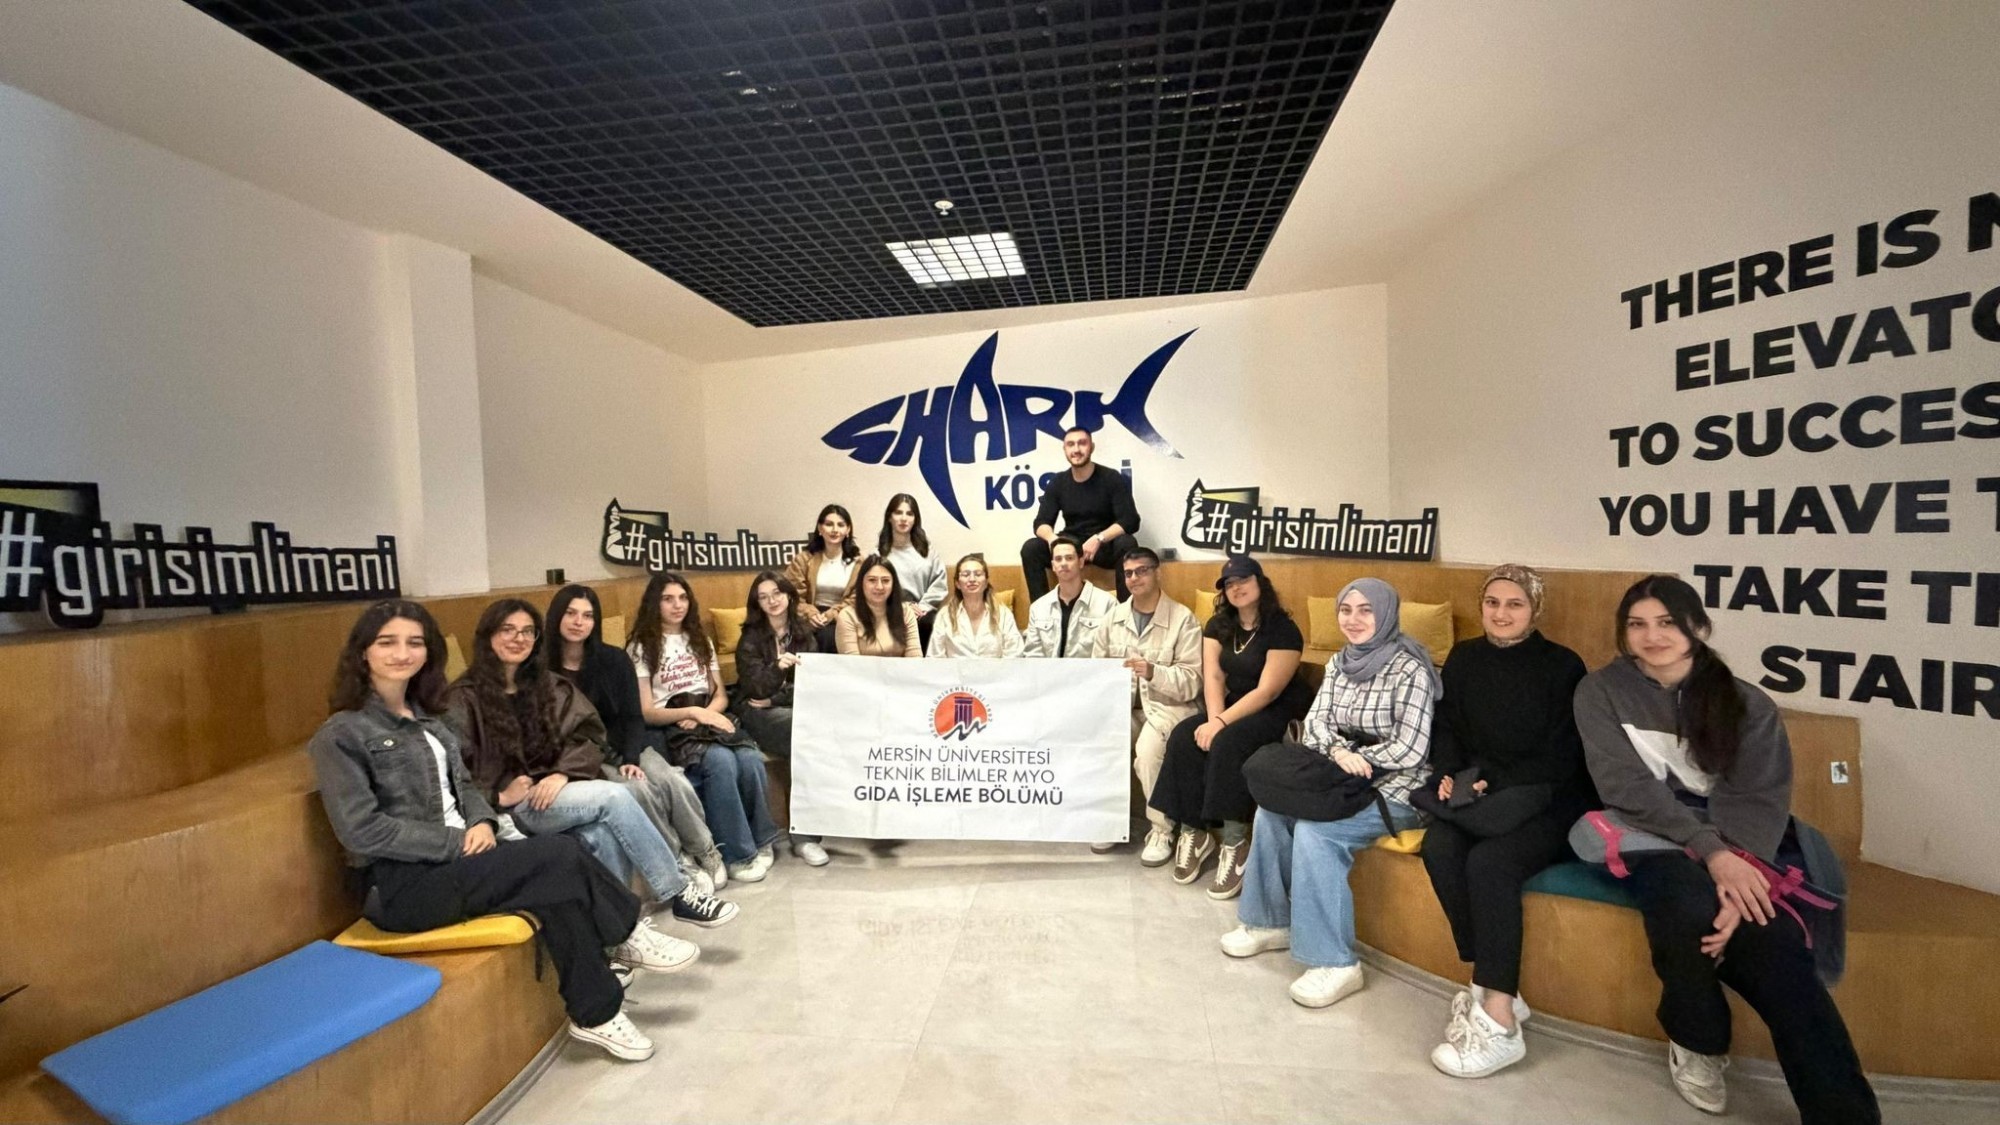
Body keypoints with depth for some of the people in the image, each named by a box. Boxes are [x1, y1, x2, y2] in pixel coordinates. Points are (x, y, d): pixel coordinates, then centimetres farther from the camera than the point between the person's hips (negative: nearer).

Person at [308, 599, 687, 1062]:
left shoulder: (427, 718, 13)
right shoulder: (342, 733, -8)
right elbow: (362, 831, -15)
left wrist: (480, 823, -5)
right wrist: (459, 843, -17)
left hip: (452, 858, 6)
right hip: (401, 886, -6)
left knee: (559, 889, -22)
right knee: (560, 855, -24)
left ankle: (597, 1014, -10)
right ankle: (629, 935, -5)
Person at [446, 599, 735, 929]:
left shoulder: (549, 686, 14)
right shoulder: (463, 700, 0)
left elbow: (590, 735, 4)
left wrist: (563, 773, -13)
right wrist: (499, 797, -17)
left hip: (554, 793, 4)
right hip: (511, 811, -4)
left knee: (603, 833, -31)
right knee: (613, 796, -27)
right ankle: (679, 896, -21)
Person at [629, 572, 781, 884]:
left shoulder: (700, 641, 18)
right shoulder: (640, 648, 3)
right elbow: (645, 713, -3)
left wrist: (706, 713, -8)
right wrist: (692, 712, -18)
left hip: (711, 719, 4)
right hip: (669, 729, -4)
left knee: (751, 759, -28)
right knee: (721, 761, -34)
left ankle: (762, 841, -10)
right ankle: (739, 853, -21)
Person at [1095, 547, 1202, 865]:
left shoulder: (1183, 618, -5)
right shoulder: (1113, 615, 10)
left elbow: (1192, 682, -10)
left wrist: (1154, 672, -27)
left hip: (1168, 705, -4)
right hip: (1123, 703, 4)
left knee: (1147, 750, -32)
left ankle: (1162, 829, -7)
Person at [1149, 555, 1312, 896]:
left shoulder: (1283, 630, -13)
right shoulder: (1218, 625, 6)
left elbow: (1268, 691, -20)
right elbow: (1213, 677, -4)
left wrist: (1222, 723, -27)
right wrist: (1214, 718, -21)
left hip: (1275, 711, -6)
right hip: (1229, 706, 6)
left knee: (1227, 743, -33)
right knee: (1183, 738, -21)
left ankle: (1235, 844, -23)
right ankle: (1192, 833, -13)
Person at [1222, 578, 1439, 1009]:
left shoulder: (1409, 668, -14)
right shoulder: (1339, 662, 8)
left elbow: (1411, 750, -18)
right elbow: (1315, 722, 2)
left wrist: (1354, 759, -13)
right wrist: (1339, 752, -19)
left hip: (1394, 790, -7)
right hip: (1344, 780, 7)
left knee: (1314, 831, -27)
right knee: (1272, 808, -13)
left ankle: (1336, 963, -14)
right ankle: (1271, 921, 5)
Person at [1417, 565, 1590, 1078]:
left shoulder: (1562, 666, -4)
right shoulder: (1464, 658, 9)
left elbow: (1562, 758, -8)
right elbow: (1447, 728, 12)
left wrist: (1495, 783, -18)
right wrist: (1448, 773, -8)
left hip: (1548, 799, -4)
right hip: (1476, 790, 4)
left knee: (1489, 861, -31)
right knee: (1440, 848, -27)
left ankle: (1499, 1021, -23)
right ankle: (1493, 988, -15)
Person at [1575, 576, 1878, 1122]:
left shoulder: (1748, 705, 2)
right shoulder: (1601, 692, -3)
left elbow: (1760, 800, -10)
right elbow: (1626, 787, -11)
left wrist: (1737, 870, -29)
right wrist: (1710, 852, -25)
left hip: (1739, 842, 2)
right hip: (1650, 834, -1)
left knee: (1771, 939, -30)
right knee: (1689, 906, -32)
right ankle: (1696, 1042, -5)